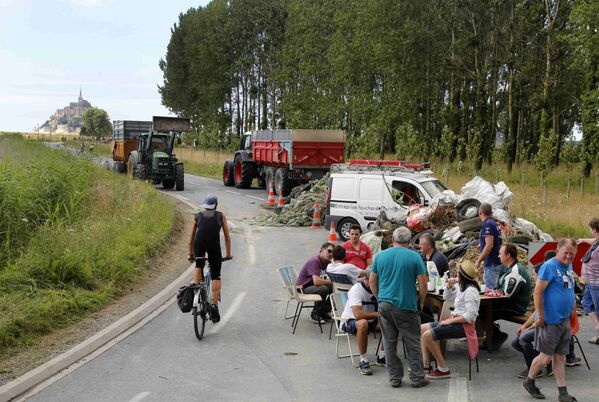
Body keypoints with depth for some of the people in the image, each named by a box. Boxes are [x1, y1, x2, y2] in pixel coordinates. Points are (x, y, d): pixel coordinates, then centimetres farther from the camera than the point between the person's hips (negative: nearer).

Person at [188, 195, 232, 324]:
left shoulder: (197, 216, 28)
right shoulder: (220, 216, 26)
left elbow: (191, 239, 31)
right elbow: (227, 237, 26)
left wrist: (191, 254, 42)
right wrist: (228, 254, 35)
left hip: (199, 242, 1)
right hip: (214, 243, -1)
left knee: (198, 266, 29)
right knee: (216, 276, 8)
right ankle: (215, 306, 3)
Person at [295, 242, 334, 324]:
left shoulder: (327, 262, 4)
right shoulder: (314, 261, -23)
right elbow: (317, 281, -33)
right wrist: (332, 282, -21)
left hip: (312, 286, 9)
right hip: (302, 288, -9)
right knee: (323, 289, -31)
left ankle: (325, 311, 12)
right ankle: (315, 314, -11)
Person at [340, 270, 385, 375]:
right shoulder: (356, 290, -23)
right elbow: (358, 315, -36)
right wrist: (378, 314, -30)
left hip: (371, 321, 6)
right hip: (350, 321, -6)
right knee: (363, 323, -39)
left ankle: (381, 357, 0)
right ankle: (363, 361, -27)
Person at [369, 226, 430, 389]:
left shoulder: (380, 255, 5)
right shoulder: (414, 257, -4)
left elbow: (372, 281, 9)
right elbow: (423, 284, -6)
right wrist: (420, 303, 7)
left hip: (384, 305, 3)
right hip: (406, 306, -3)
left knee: (389, 343, 9)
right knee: (413, 343, 7)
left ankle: (394, 378, 14)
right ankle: (417, 377, 12)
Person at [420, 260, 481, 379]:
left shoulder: (470, 291, -18)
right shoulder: (460, 286, 12)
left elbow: (470, 315, -24)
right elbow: (446, 297, 27)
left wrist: (450, 321, -20)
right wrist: (449, 286, 6)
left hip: (464, 325, -10)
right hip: (455, 320, 10)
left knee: (428, 335, -21)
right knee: (422, 328, 7)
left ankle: (443, 369, -13)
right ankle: (425, 363, 3)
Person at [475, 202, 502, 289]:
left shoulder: (487, 225, -15)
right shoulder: (494, 223, 15)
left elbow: (489, 245, -22)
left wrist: (479, 261, -18)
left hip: (492, 263, -10)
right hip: (497, 262, 10)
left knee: (491, 289, -10)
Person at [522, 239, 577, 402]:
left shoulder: (569, 266, 10)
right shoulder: (549, 266, -16)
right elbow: (537, 292, -18)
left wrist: (569, 312, 15)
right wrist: (541, 317, -17)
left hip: (565, 320, 7)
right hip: (550, 321, -7)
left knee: (560, 357, 12)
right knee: (546, 356, 2)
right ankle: (529, 382, 22)